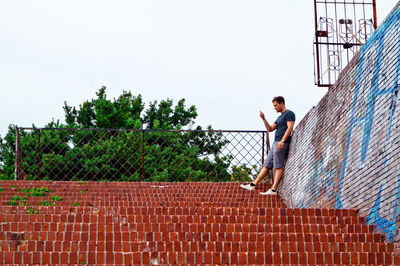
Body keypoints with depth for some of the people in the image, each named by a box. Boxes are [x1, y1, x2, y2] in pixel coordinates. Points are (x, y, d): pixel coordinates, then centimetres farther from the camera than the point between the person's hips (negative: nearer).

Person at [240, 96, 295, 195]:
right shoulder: (280, 117, 27)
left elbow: (290, 128, -14)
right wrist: (264, 119, 11)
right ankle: (253, 185, 5)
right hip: (276, 143, 9)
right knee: (266, 165, 6)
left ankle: (274, 189, -17)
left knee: (278, 167, -12)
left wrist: (282, 140, -23)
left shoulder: (289, 114, -1)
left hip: (282, 144, -9)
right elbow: (270, 129, 25)